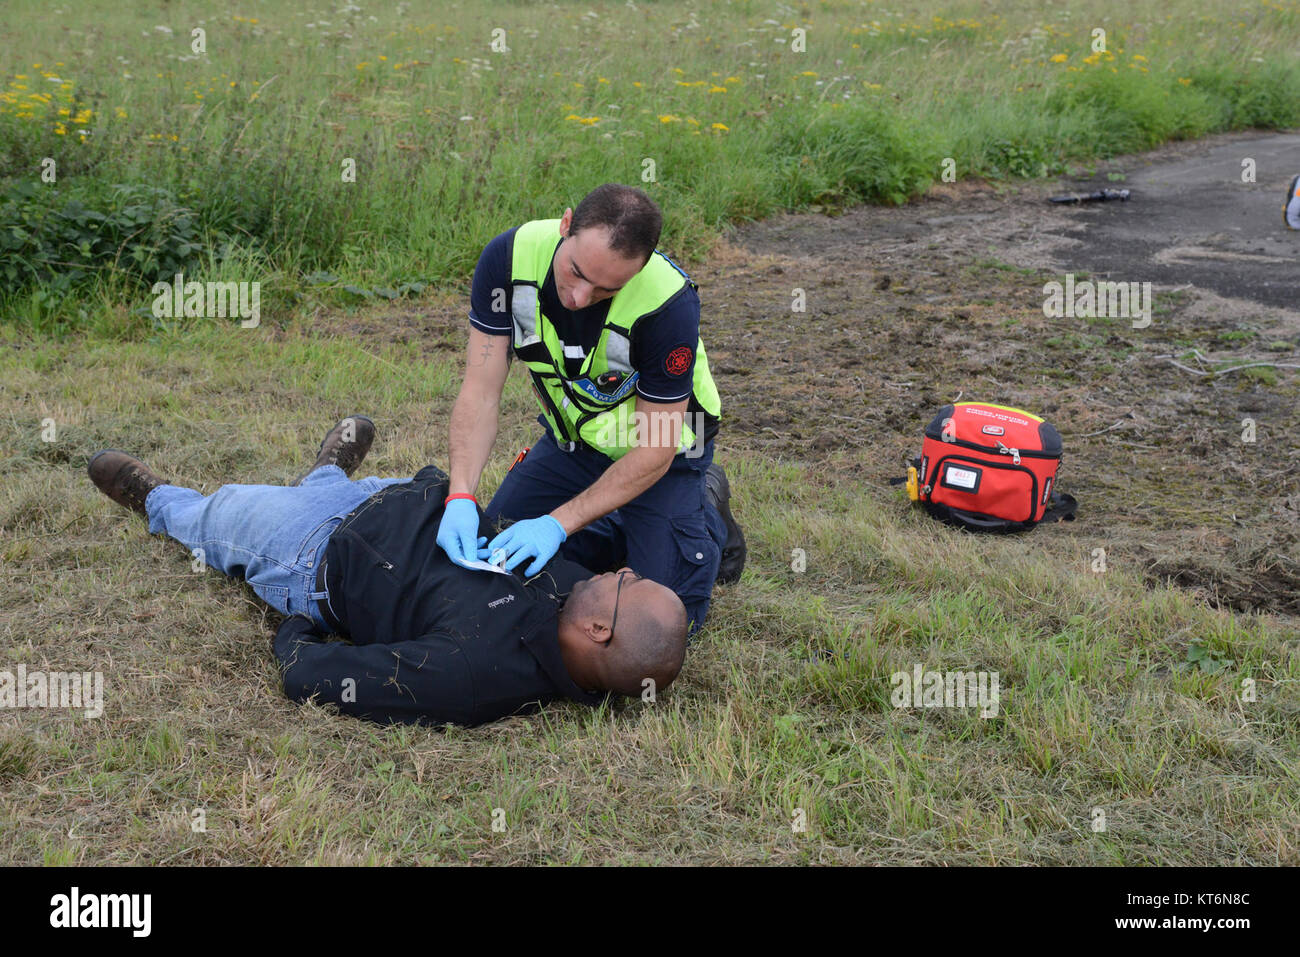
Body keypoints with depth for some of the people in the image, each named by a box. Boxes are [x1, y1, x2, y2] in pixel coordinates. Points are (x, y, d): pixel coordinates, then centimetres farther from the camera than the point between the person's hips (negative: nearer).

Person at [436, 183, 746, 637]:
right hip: (571, 438, 4)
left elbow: (655, 451, -27)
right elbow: (481, 392, -22)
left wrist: (559, 523, -33)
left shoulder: (669, 304, -36)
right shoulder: (510, 256, -27)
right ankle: (621, 529, 24)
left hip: (666, 450, -4)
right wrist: (461, 497, -36)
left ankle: (709, 512, 18)